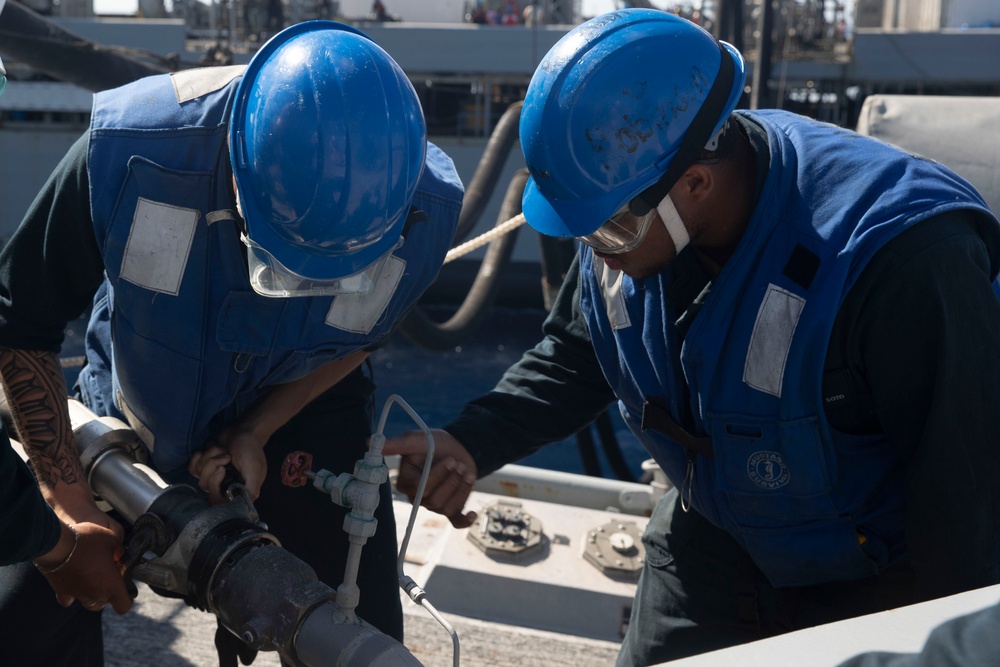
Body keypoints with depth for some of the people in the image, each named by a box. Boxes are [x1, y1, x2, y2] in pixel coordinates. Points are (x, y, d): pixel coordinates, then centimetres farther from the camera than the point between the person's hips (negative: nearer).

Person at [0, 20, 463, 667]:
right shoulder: (128, 150, -32)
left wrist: (257, 433, -17)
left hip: (298, 416, 0)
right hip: (132, 402, 0)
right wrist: (71, 505, -17)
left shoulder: (426, 209, -29)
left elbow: (361, 335, -6)